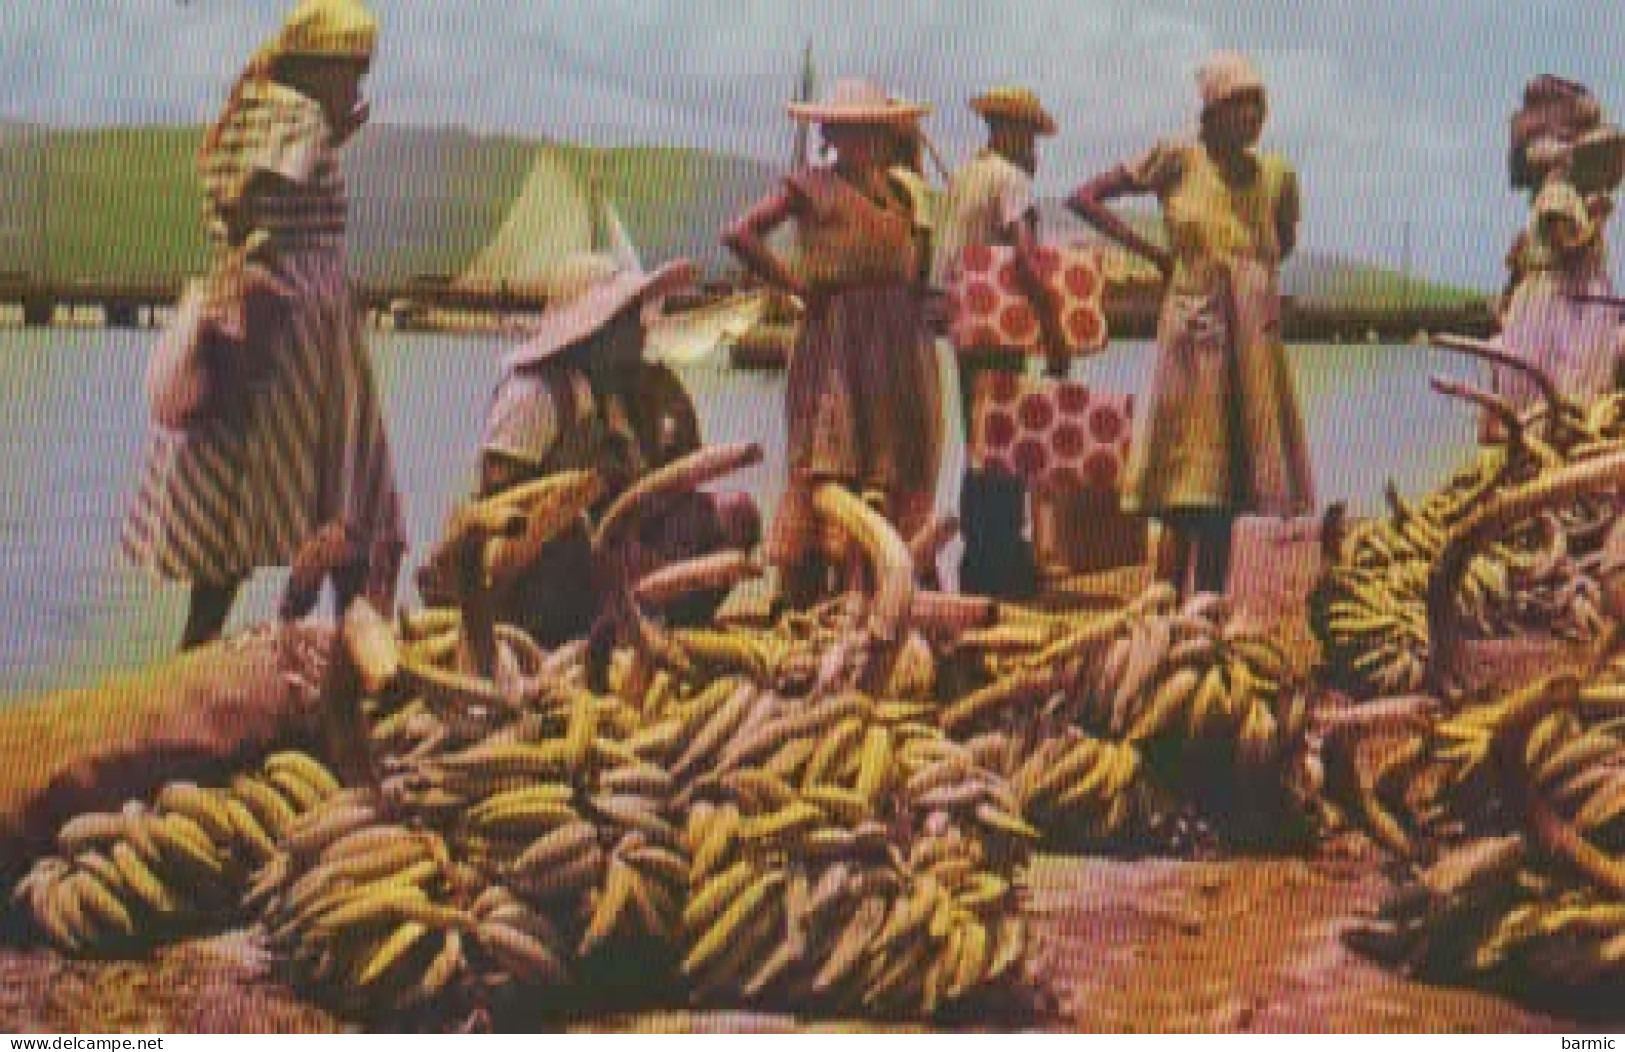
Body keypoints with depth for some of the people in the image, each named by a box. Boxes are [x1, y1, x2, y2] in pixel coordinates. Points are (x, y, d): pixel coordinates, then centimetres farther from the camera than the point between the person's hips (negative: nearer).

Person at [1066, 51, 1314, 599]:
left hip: (1256, 337, 5)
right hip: (1195, 327, -5)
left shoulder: (1276, 174, 9)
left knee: (1229, 490, 7)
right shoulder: (1177, 161, -3)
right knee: (1186, 494, -7)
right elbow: (1083, 198, -1)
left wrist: (1258, 275, 11)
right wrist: (1156, 254, -2)